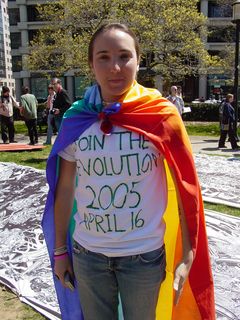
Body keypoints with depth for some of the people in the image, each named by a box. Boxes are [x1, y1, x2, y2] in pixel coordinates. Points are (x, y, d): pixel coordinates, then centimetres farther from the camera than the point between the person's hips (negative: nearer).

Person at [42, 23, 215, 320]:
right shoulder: (75, 120, -6)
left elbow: (186, 188, -8)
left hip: (144, 255, -2)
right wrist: (59, 250, 7)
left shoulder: (161, 115, -12)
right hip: (87, 254, 2)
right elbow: (64, 189, 2)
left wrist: (187, 255, -9)